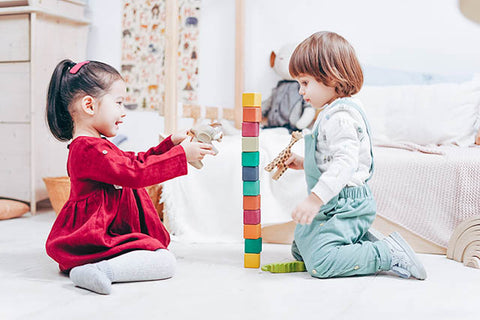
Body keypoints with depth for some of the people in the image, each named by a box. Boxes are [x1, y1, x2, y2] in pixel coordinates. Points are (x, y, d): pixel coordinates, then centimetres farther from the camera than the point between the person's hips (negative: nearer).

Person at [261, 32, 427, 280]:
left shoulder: (340, 116, -20)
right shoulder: (332, 113, 15)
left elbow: (346, 162, -31)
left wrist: (315, 198, -35)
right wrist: (303, 162, 19)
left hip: (345, 206, -11)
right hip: (333, 205, 11)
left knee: (319, 262, -22)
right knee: (300, 250, 20)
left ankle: (388, 254, -12)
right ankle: (363, 242, 14)